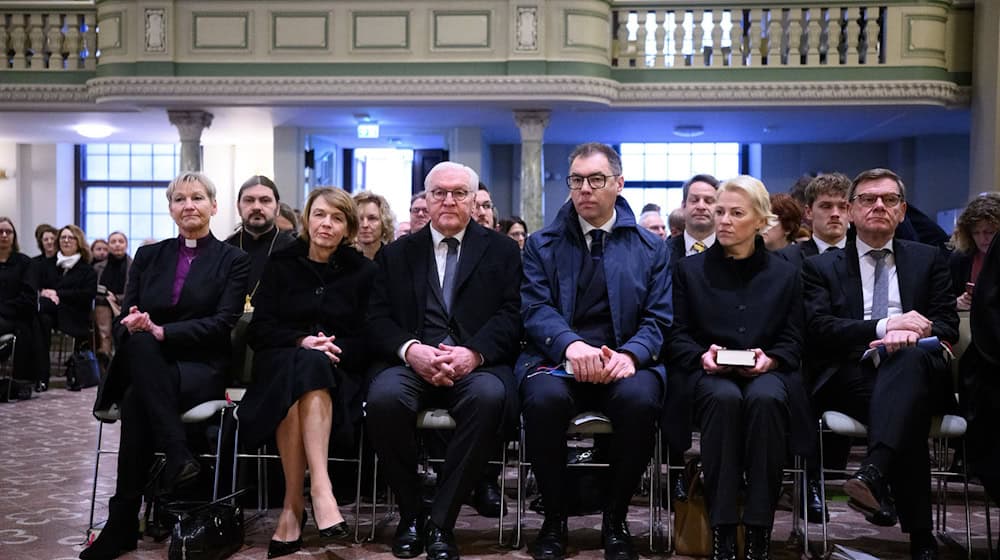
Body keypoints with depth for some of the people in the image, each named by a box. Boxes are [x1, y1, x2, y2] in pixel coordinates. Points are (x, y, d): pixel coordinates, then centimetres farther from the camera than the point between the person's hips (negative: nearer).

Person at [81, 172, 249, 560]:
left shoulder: (233, 260, 5)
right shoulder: (148, 256, 16)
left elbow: (223, 323, -8)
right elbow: (123, 320, 10)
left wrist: (160, 331, -20)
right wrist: (130, 326, -15)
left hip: (202, 368, -3)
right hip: (147, 366, 3)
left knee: (136, 401, -33)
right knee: (138, 342, -34)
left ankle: (123, 523, -23)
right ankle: (176, 458, -34)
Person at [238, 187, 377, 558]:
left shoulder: (363, 271, 9)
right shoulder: (281, 264, 12)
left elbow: (368, 338, 3)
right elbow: (259, 329, 4)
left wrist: (332, 348, -17)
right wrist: (301, 341, -15)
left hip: (338, 372, -1)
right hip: (280, 365, 1)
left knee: (310, 367, -37)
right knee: (298, 365, -36)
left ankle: (293, 505, -43)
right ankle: (318, 489, -40)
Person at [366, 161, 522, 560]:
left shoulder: (502, 250, 14)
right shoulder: (396, 254, 18)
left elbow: (511, 315, 2)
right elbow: (378, 319, 7)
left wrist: (473, 353, -18)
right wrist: (410, 349, -15)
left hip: (477, 363, -1)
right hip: (411, 361, 1)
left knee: (489, 396, -35)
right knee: (384, 397, -32)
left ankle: (441, 522, -20)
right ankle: (410, 514, -10)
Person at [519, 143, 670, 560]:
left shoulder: (650, 247, 13)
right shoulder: (541, 245, 12)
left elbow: (658, 319, 5)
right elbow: (535, 309, -2)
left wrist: (629, 355, -18)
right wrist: (571, 344, -25)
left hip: (625, 363, 0)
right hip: (558, 360, 0)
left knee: (640, 400, -34)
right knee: (543, 398, -34)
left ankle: (615, 519, -8)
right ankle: (554, 518, -9)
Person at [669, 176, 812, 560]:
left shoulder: (786, 274, 15)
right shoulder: (689, 269, 13)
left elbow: (793, 341, 10)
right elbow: (677, 336, 8)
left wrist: (769, 359, -12)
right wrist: (702, 356, -13)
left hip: (767, 371, 1)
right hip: (708, 372, 0)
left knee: (765, 399, -36)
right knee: (725, 398, -37)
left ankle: (759, 528, -27)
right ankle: (722, 528, -30)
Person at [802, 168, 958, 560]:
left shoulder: (928, 260, 21)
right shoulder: (821, 266, 15)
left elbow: (948, 325, 10)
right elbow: (818, 329, -1)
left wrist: (910, 334, -15)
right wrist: (885, 326, -16)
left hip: (917, 373, 1)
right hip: (850, 377, -1)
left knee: (911, 354, -36)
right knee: (907, 411, -34)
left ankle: (873, 472, -52)